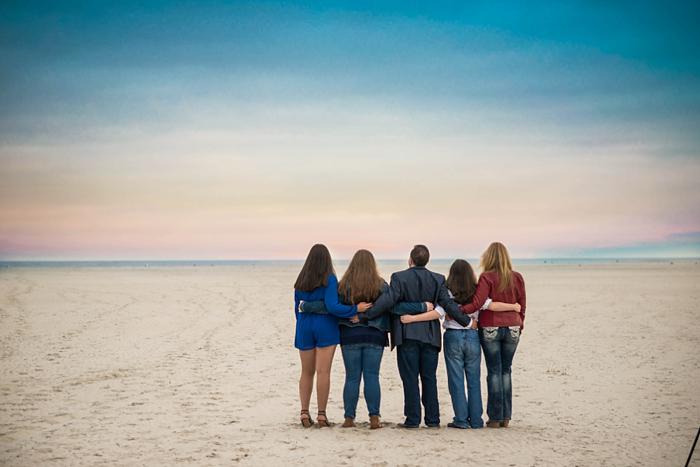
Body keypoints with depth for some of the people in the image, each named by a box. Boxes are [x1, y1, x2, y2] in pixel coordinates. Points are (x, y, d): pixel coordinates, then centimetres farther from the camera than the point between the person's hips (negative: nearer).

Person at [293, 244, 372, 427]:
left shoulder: (301, 281, 5)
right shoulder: (330, 280, -9)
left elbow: (297, 308, 11)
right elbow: (332, 307, -19)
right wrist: (355, 309, -13)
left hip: (305, 328, 4)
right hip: (325, 329, -4)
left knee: (306, 372, 12)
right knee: (323, 372, -2)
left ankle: (304, 412, 5)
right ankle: (321, 414, -1)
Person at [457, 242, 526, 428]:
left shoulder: (487, 277, -9)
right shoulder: (517, 278, 3)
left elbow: (477, 303, -18)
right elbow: (522, 305, 9)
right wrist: (519, 325, 20)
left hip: (490, 328, -3)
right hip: (512, 328, 3)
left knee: (494, 371, 3)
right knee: (506, 371, 11)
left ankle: (495, 417, 4)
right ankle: (506, 417, 11)